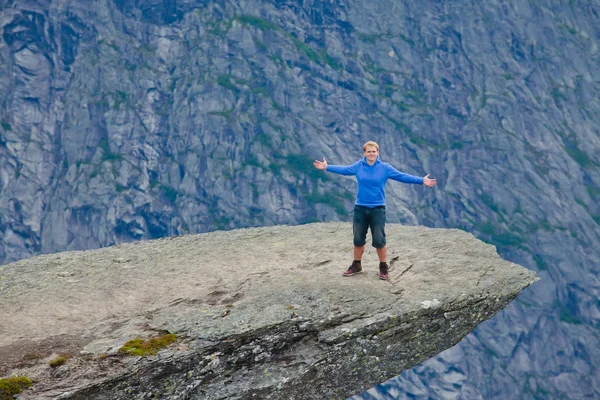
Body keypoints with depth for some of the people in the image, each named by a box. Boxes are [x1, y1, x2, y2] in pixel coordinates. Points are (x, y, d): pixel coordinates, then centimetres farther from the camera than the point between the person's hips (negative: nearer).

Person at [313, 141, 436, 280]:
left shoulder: (385, 168, -5)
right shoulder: (358, 166, 0)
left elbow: (402, 176, -6)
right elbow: (344, 169, 14)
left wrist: (421, 181, -12)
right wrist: (327, 167, 18)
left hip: (378, 209, -2)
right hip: (360, 208, 2)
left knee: (379, 240, -4)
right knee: (358, 239, 9)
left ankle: (383, 268, 14)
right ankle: (356, 266, 28)